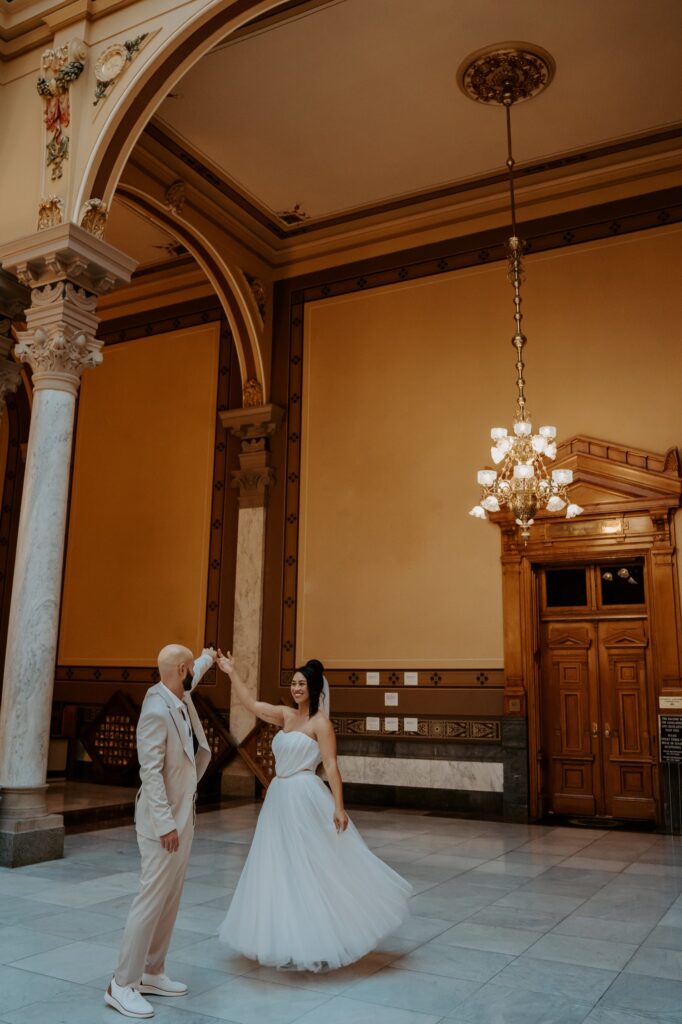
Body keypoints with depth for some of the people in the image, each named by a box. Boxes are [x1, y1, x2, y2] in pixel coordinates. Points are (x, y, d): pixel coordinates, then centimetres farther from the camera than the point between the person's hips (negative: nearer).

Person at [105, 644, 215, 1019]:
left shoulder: (180, 698, 4)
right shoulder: (157, 710, -22)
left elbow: (193, 676, 30)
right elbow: (150, 772, -24)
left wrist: (208, 658, 48)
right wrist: (165, 823, -23)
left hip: (183, 818, 9)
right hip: (163, 822, -9)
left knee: (170, 900, 14)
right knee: (152, 899, -4)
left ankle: (150, 974, 25)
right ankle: (122, 985, 7)